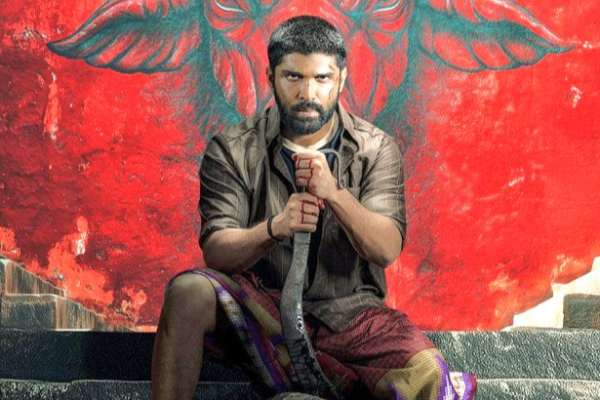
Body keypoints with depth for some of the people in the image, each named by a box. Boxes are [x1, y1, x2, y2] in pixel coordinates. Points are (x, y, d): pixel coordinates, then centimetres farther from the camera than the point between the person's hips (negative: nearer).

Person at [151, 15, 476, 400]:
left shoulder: (376, 149, 3)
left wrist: (335, 194, -28)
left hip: (348, 313, 0)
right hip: (259, 308, 0)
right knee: (189, 291, -30)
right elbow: (216, 252, -10)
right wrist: (274, 228, -30)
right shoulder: (232, 151, 0)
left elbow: (387, 250, -10)